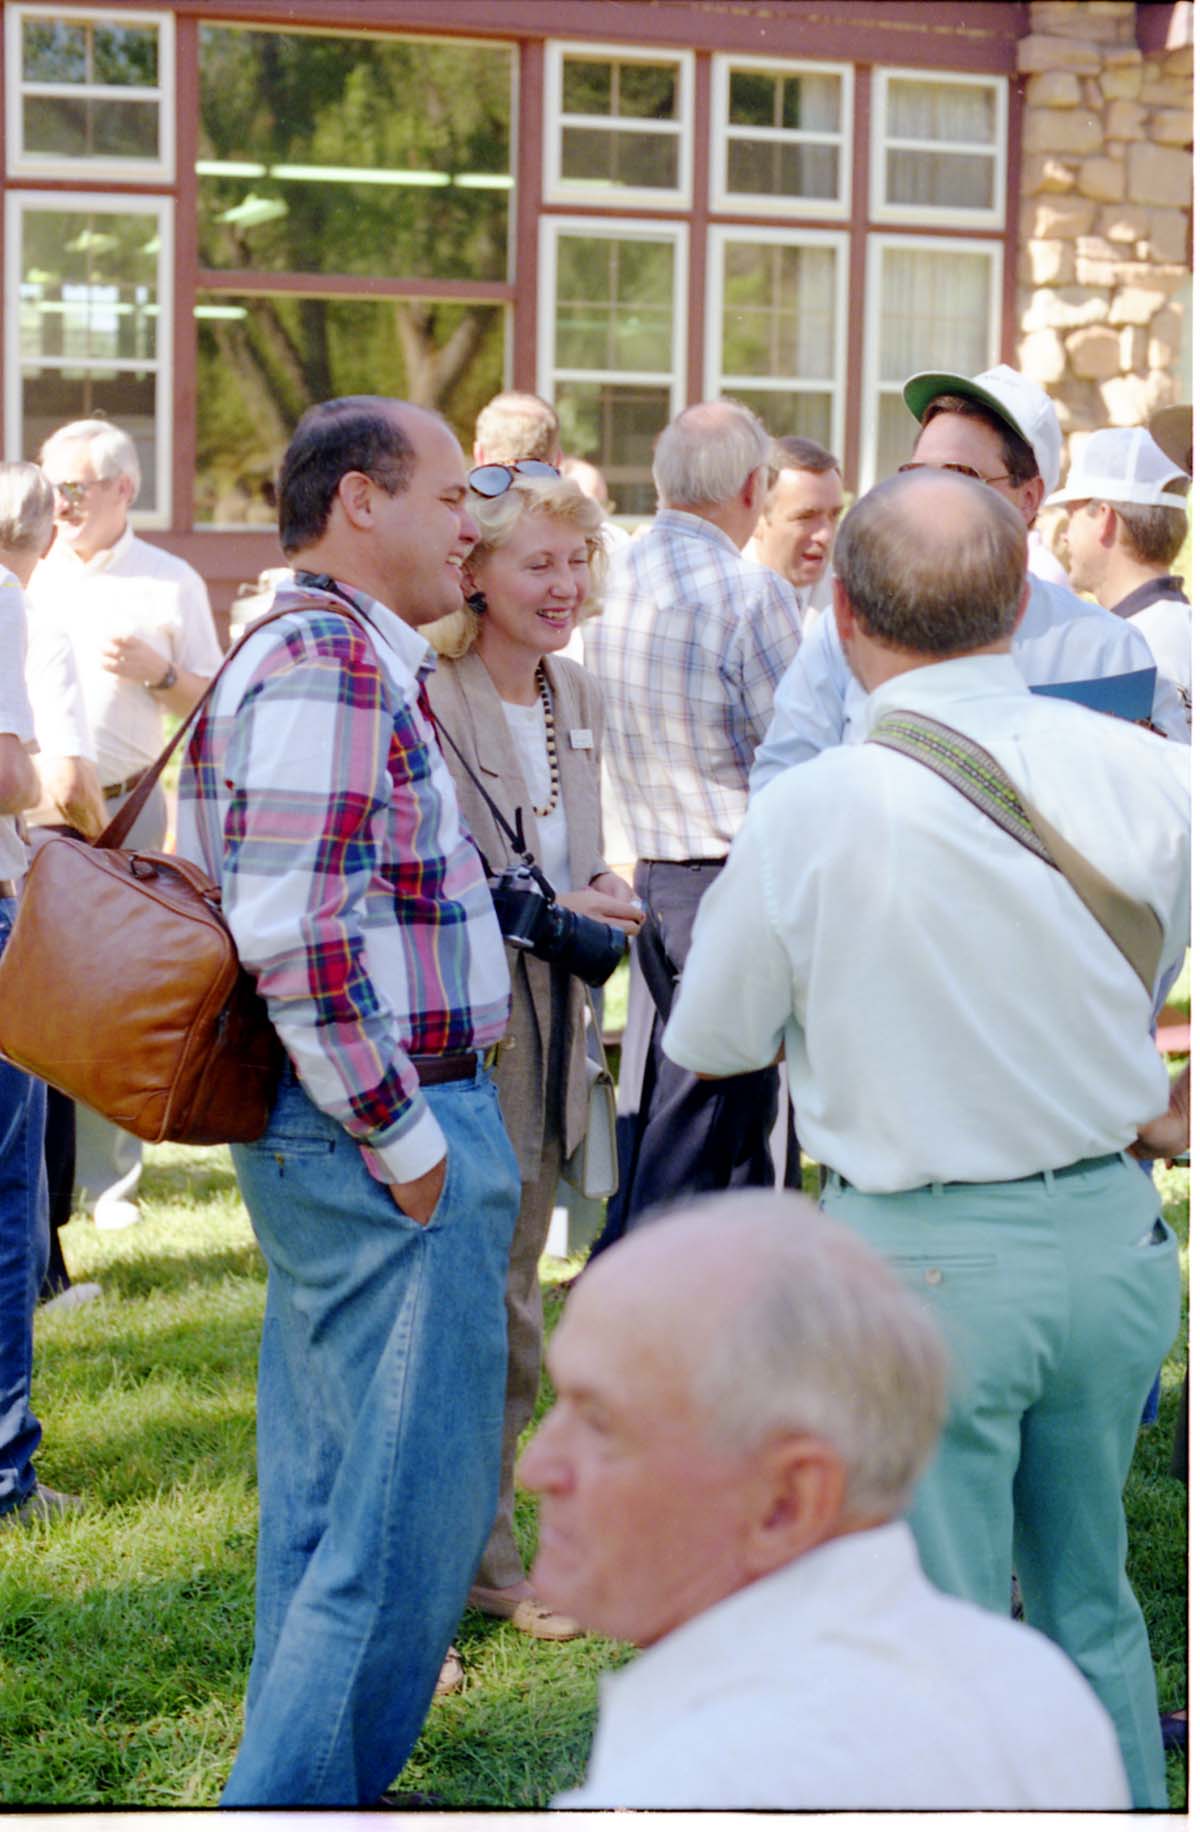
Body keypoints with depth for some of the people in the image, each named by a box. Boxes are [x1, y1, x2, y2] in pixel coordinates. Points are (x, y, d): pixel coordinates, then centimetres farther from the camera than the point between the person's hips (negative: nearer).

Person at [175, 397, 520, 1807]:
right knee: (407, 1515, -4)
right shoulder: (330, 667, -17)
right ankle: (295, 1805, 4)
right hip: (384, 1145, -11)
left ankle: (301, 1791, 27)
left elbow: (273, 912, 20)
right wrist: (409, 1140, -19)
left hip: (330, 1143, 11)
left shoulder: (336, 659, 16)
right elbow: (300, 943, -25)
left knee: (327, 1503, 17)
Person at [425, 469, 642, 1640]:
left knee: (508, 1310, 16)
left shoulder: (575, 697, 10)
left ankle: (486, 1556, 28)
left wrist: (599, 902, 1)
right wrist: (551, 912, -19)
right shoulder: (427, 699, -16)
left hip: (547, 1030, 8)